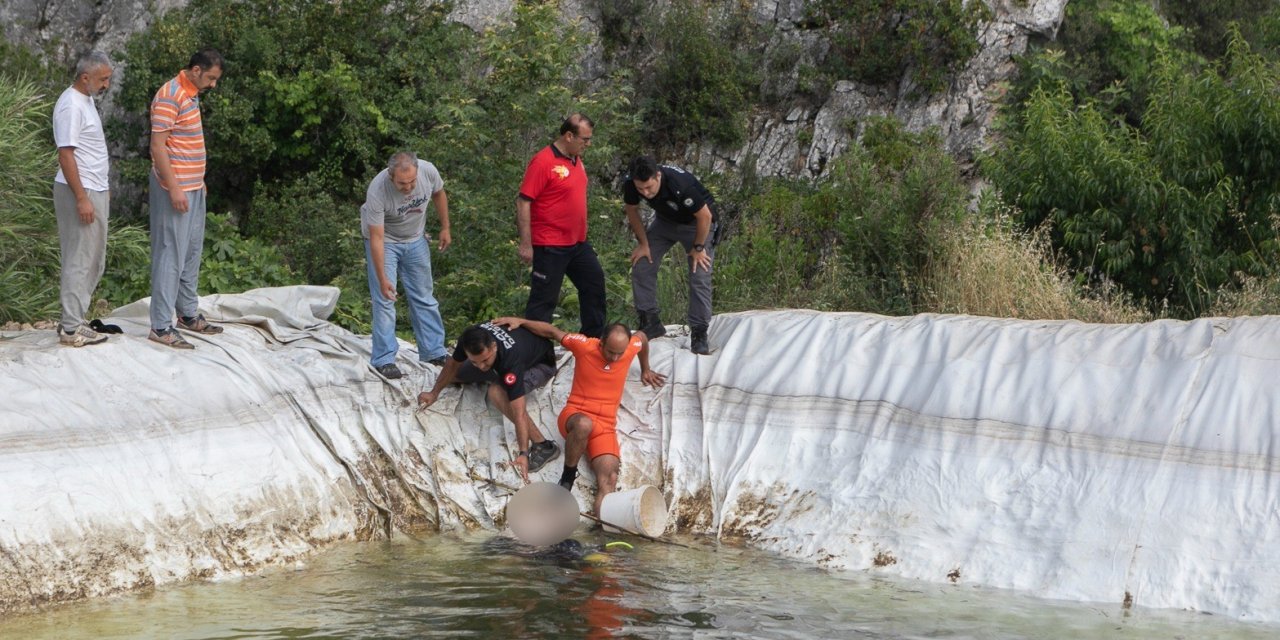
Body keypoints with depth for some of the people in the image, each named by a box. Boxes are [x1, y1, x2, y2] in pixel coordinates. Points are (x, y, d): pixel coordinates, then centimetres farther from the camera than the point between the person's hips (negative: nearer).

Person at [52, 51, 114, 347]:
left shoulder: (86, 100, 13)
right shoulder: (71, 105, -18)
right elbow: (65, 154, -21)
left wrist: (102, 188, 24)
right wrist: (82, 198, -24)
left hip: (95, 190, 10)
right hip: (80, 192, -10)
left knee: (93, 260, 13)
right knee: (79, 260, -7)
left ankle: (73, 319, 18)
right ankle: (71, 328, -3)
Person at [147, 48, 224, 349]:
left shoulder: (192, 95, 12)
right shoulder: (170, 97, -17)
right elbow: (158, 147, -20)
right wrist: (174, 188, -23)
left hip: (193, 188, 10)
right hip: (175, 189, -10)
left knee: (192, 253, 16)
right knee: (170, 255, -7)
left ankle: (188, 314, 27)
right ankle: (161, 326, -5)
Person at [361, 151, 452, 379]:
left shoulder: (428, 171, -25)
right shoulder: (377, 191, -36)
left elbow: (438, 194, 0)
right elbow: (377, 238, -31)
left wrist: (445, 228, 6)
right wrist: (382, 278, -32)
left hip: (415, 239, 4)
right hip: (385, 240, -4)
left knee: (424, 298, 9)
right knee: (384, 299, -10)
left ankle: (434, 353, 18)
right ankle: (384, 360, -3)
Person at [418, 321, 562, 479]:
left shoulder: (510, 360, -44)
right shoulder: (471, 338, -28)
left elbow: (519, 414, -46)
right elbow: (453, 364, -4)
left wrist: (523, 453, -52)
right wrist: (434, 393, 5)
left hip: (541, 364, -7)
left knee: (497, 392, -36)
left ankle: (543, 445, -31)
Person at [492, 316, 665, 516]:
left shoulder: (630, 348, -3)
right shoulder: (584, 346, -10)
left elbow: (641, 336, 23)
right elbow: (552, 331, 4)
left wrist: (645, 369, 37)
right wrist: (520, 322, 1)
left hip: (606, 425, 3)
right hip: (575, 414, -3)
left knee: (609, 479, -25)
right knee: (583, 425, -43)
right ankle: (568, 476, -19)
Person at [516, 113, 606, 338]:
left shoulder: (576, 160, 9)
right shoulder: (543, 162, -18)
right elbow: (523, 203, -19)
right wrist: (526, 244, -21)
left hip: (578, 243, 9)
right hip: (550, 247, -9)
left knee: (594, 284, 16)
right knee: (544, 298, -3)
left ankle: (594, 337, 30)